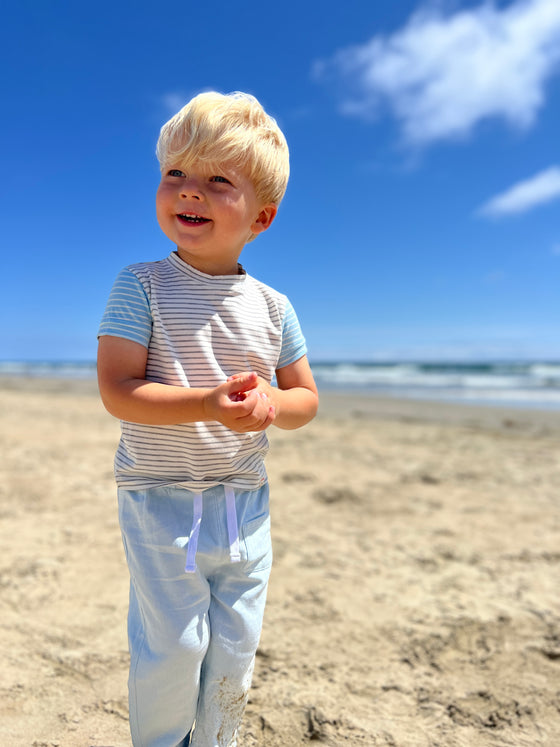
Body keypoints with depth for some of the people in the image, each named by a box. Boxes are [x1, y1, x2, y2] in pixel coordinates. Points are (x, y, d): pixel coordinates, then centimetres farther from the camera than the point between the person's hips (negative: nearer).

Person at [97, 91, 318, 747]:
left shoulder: (272, 307, 1)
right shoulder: (140, 286, -9)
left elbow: (306, 398, 7)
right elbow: (117, 391, -16)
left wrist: (272, 404, -16)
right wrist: (208, 404, -30)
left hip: (245, 504, 4)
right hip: (160, 500, -3)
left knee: (234, 653, 16)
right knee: (172, 649, 6)